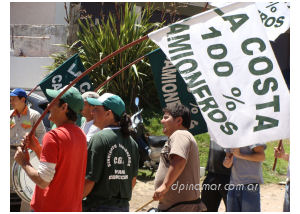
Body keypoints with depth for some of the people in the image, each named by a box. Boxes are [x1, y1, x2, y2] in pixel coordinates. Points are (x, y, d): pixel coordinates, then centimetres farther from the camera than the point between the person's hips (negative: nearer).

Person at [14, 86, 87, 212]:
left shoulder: (53, 136, -18)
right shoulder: (81, 135, 7)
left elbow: (43, 181, -21)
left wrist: (24, 162, -5)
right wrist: (37, 149, 8)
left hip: (50, 208, -8)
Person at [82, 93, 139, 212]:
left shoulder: (99, 138, -14)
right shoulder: (131, 142, 6)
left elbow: (89, 180, -16)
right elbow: (133, 180, 12)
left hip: (98, 206, -7)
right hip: (123, 207, 7)